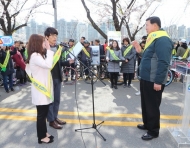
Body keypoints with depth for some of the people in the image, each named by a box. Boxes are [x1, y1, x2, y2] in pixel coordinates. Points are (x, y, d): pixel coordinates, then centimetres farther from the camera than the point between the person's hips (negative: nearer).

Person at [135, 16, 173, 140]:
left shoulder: (162, 40, -17)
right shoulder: (153, 39, 15)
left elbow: (163, 63, -24)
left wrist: (158, 81, -24)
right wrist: (141, 52, 13)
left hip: (154, 81, -10)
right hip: (146, 79, 10)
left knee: (152, 106, 2)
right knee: (146, 104, 19)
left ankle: (154, 131, 17)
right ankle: (147, 125, 35)